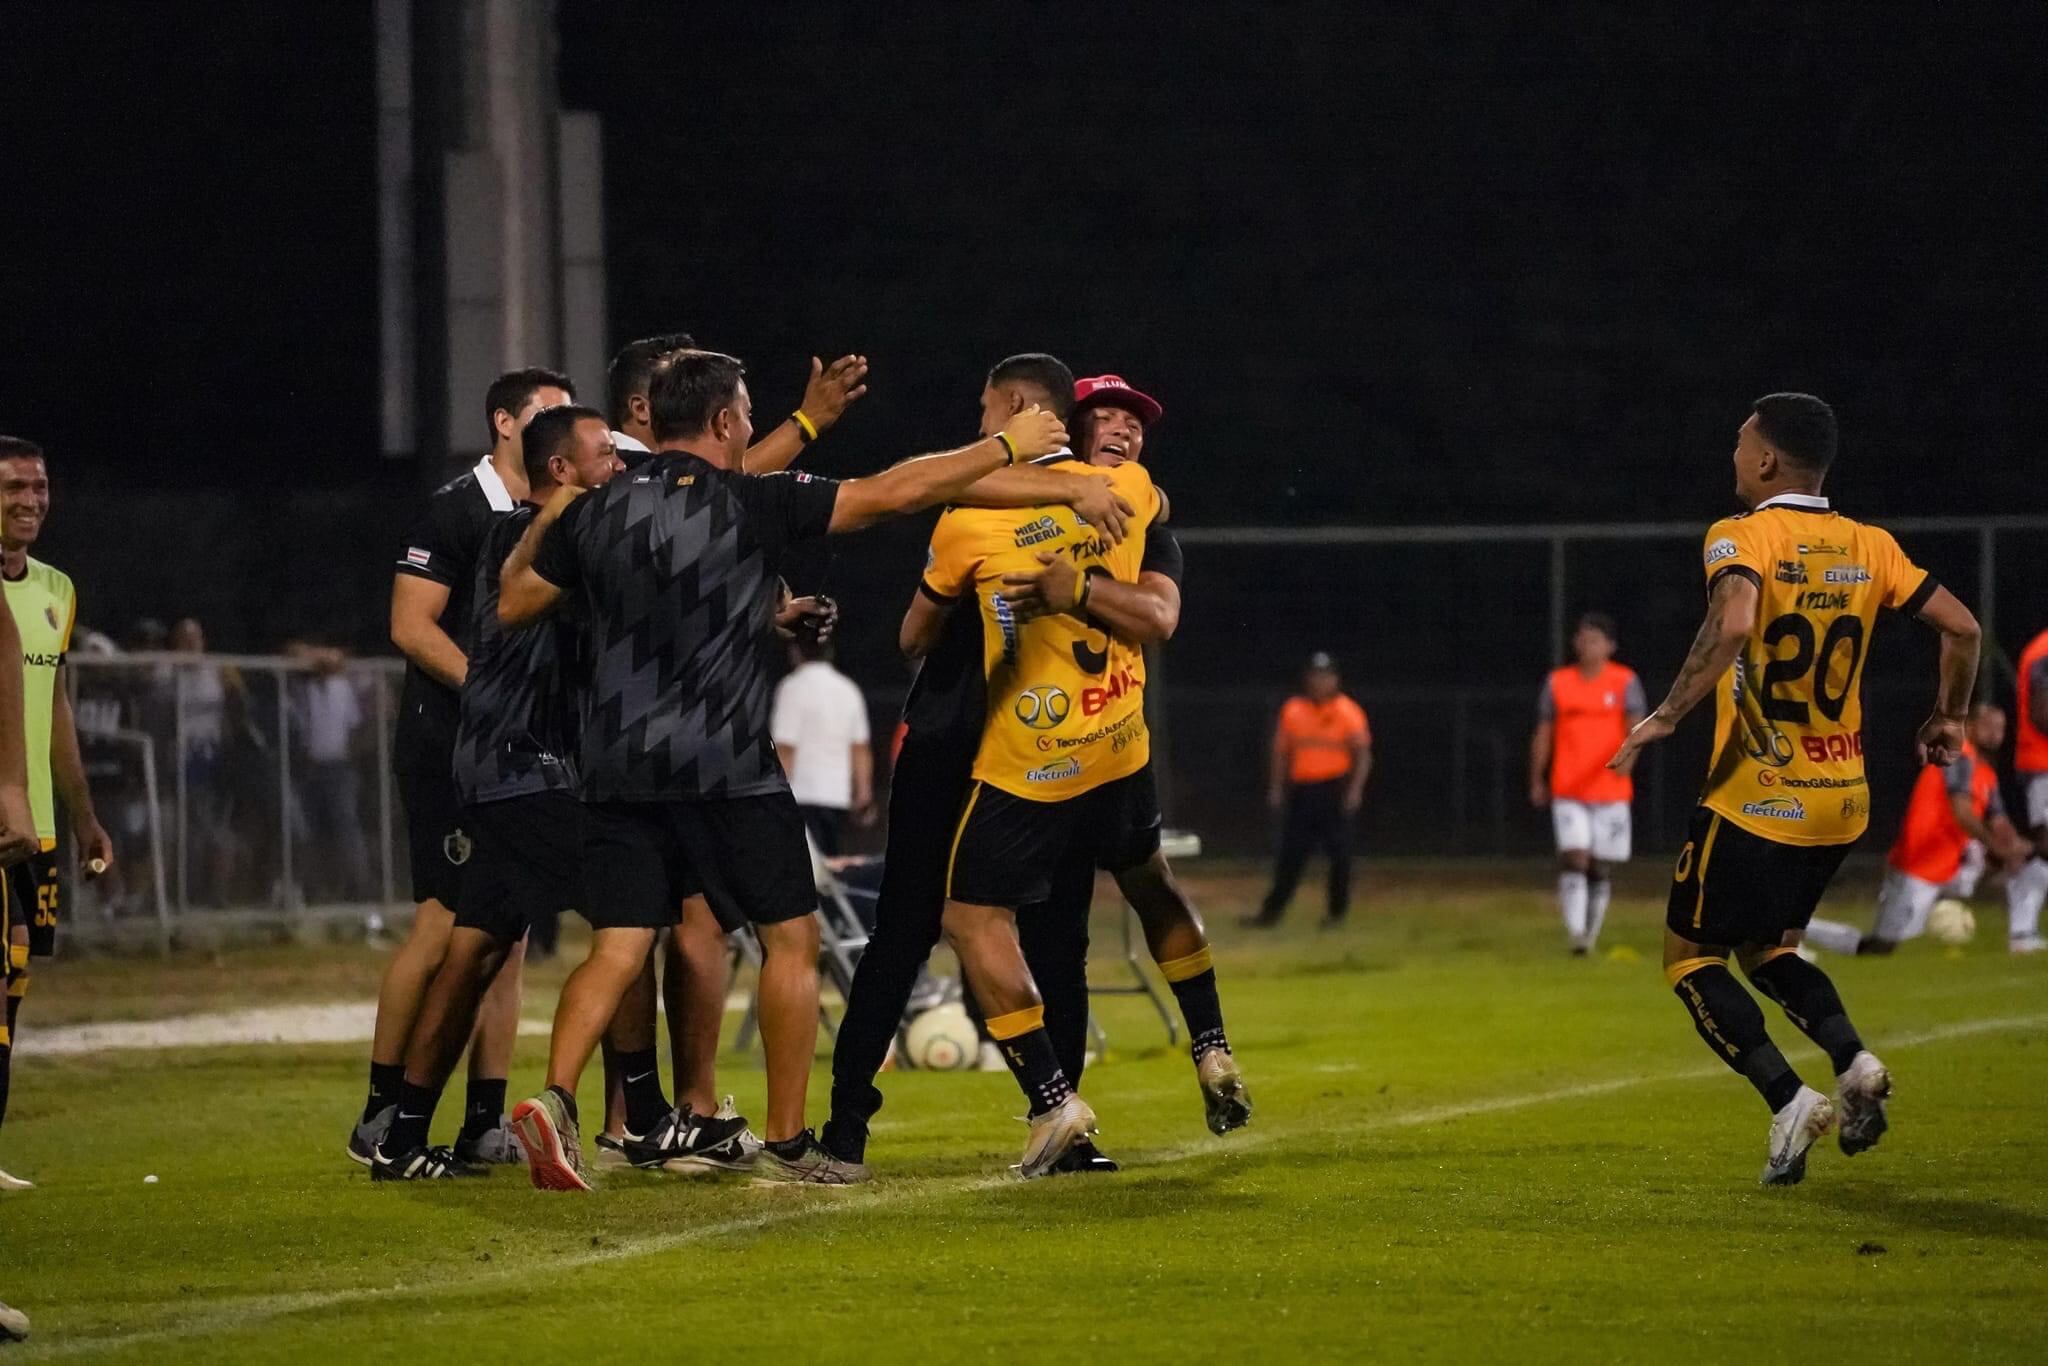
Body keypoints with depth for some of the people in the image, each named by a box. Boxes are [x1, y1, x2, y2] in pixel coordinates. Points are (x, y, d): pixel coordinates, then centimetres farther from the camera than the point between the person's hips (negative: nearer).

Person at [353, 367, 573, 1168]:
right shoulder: (457, 512, -7)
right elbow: (412, 626, -14)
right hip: (450, 748, -7)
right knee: (443, 922, -12)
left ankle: (485, 1123, 7)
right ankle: (381, 1116, -7)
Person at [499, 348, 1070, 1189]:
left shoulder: (595, 513, 5)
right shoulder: (753, 506, -7)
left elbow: (512, 604, 13)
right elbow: (893, 492, -4)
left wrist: (545, 520, 30)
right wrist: (1005, 448, 6)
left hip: (616, 769, 4)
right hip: (725, 770, -4)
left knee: (618, 948, 4)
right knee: (790, 938, 8)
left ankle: (556, 1097, -19)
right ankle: (786, 1143, 10)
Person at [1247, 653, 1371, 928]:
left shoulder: (1348, 712, -2)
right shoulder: (1293, 711, 8)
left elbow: (1362, 754, -4)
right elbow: (1282, 751, 13)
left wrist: (1355, 789, -15)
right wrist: (1276, 787, 6)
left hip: (1335, 789, -3)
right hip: (1301, 789, 3)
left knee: (1339, 853, -1)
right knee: (1290, 854, 1)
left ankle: (1337, 912, 10)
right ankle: (1271, 912, 1)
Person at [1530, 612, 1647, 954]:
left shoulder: (1625, 682, 0)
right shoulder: (1558, 682, 6)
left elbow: (1636, 725, -12)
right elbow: (1543, 734, 12)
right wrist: (1536, 782, 13)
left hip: (1611, 792, 0)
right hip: (1567, 793, 0)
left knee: (1599, 870, 7)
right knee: (1574, 859, -16)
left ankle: (1590, 935, 23)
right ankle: (1575, 935, -22)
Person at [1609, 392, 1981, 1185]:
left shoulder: (1743, 538, -11)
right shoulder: (1870, 548, 6)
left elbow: (1733, 623, -31)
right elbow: (1961, 627, 5)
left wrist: (1666, 717, -24)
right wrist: (1948, 719, 21)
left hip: (1754, 801, -6)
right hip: (1842, 800, 6)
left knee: (1690, 958, 6)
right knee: (1765, 948, 22)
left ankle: (1788, 1100, -12)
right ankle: (1853, 1062, -4)